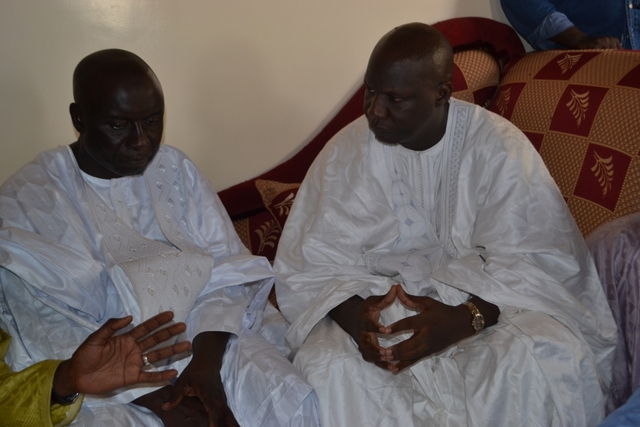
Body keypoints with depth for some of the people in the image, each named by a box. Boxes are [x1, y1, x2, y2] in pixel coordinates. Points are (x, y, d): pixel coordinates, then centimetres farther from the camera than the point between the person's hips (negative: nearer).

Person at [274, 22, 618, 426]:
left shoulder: (500, 147, -10)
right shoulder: (346, 153, -5)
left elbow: (540, 259, -14)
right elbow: (308, 265, -5)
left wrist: (464, 318, -31)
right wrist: (352, 314, -27)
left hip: (484, 304, 0)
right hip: (378, 308, 1)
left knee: (552, 358, -30)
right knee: (328, 368, -30)